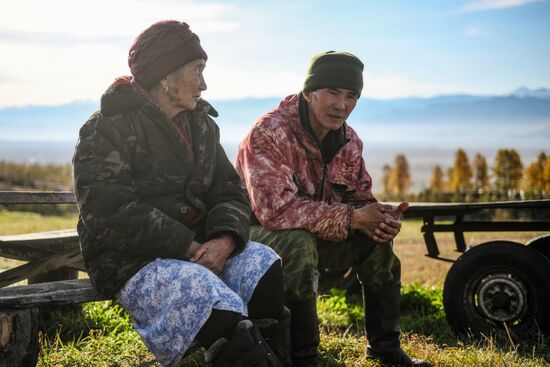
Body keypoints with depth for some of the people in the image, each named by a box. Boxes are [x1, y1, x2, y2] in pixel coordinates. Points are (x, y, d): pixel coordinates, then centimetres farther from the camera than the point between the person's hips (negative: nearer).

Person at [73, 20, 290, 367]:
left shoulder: (202, 125, 13)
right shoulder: (108, 129, -8)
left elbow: (229, 192, 9)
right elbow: (109, 213, -18)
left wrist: (225, 240, -14)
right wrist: (190, 248, -20)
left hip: (196, 246, 6)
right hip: (132, 260, -6)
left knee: (264, 264, -18)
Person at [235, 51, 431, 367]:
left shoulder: (349, 140, -2)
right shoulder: (270, 132, -25)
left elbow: (360, 199, 4)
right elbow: (275, 208, -35)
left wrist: (378, 218, -22)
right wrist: (350, 218, -35)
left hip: (314, 234, 7)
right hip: (257, 232, -7)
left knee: (377, 239, -8)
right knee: (299, 242, -36)